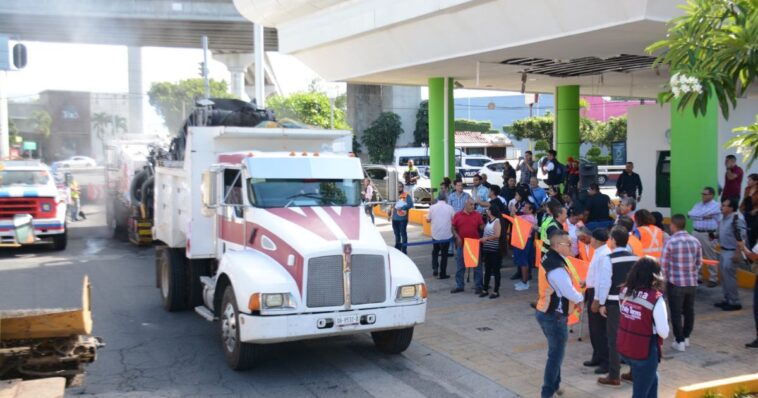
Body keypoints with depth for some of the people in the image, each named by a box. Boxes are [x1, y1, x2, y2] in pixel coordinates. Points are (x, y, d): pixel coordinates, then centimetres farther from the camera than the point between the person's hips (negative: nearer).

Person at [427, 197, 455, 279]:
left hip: (436, 235, 1)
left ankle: (435, 268, 6)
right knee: (444, 254, 8)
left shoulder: (432, 207, -5)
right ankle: (442, 274, 11)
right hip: (446, 235, -1)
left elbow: (428, 219, 4)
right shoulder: (449, 208, -7)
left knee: (435, 252, 22)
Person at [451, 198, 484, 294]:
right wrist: (457, 237, -9)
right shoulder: (457, 215, 1)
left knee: (477, 266, 4)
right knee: (460, 266, 9)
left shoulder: (477, 215, 1)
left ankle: (478, 286, 13)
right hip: (461, 244, 1)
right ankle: (459, 286, 19)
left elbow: (482, 227, 3)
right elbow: (453, 228, 4)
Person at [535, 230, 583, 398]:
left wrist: (574, 297, 4)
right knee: (556, 354, 1)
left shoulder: (549, 259, 5)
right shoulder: (557, 268, -26)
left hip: (544, 311, 10)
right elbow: (569, 292, -21)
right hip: (554, 316, -9)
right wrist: (580, 299, 0)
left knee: (555, 351, 21)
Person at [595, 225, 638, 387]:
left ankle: (614, 377, 8)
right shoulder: (635, 258, 2)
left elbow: (605, 283, -15)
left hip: (614, 303, -5)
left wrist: (602, 303, -5)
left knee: (614, 339, 3)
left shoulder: (608, 259, -14)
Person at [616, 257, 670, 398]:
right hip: (645, 352, -6)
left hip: (625, 348, 6)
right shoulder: (655, 298, -20)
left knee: (651, 379, 29)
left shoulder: (625, 291, -3)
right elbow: (664, 333, -16)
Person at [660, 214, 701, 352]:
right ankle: (686, 337, 28)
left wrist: (666, 279, 8)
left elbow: (663, 265, -9)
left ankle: (680, 341, 8)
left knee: (676, 313, 5)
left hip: (675, 283, -5)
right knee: (689, 311, 17)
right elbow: (699, 262, 8)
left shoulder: (670, 242, -14)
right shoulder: (695, 241, -1)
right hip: (692, 282, 5)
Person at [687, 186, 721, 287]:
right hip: (696, 233, 6)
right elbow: (690, 214, -1)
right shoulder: (698, 205, 14)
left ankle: (713, 279, 8)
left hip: (708, 235, -6)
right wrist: (703, 217, -8)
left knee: (711, 258, 0)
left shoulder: (716, 206, -4)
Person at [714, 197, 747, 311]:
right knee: (724, 275, 15)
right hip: (724, 250, 10)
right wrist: (720, 245, 21)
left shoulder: (737, 219, -21)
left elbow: (741, 238, -23)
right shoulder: (724, 217, 7)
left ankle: (734, 302, 4)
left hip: (732, 252, -10)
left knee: (729, 276, -6)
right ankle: (727, 299, 26)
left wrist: (738, 253, -24)